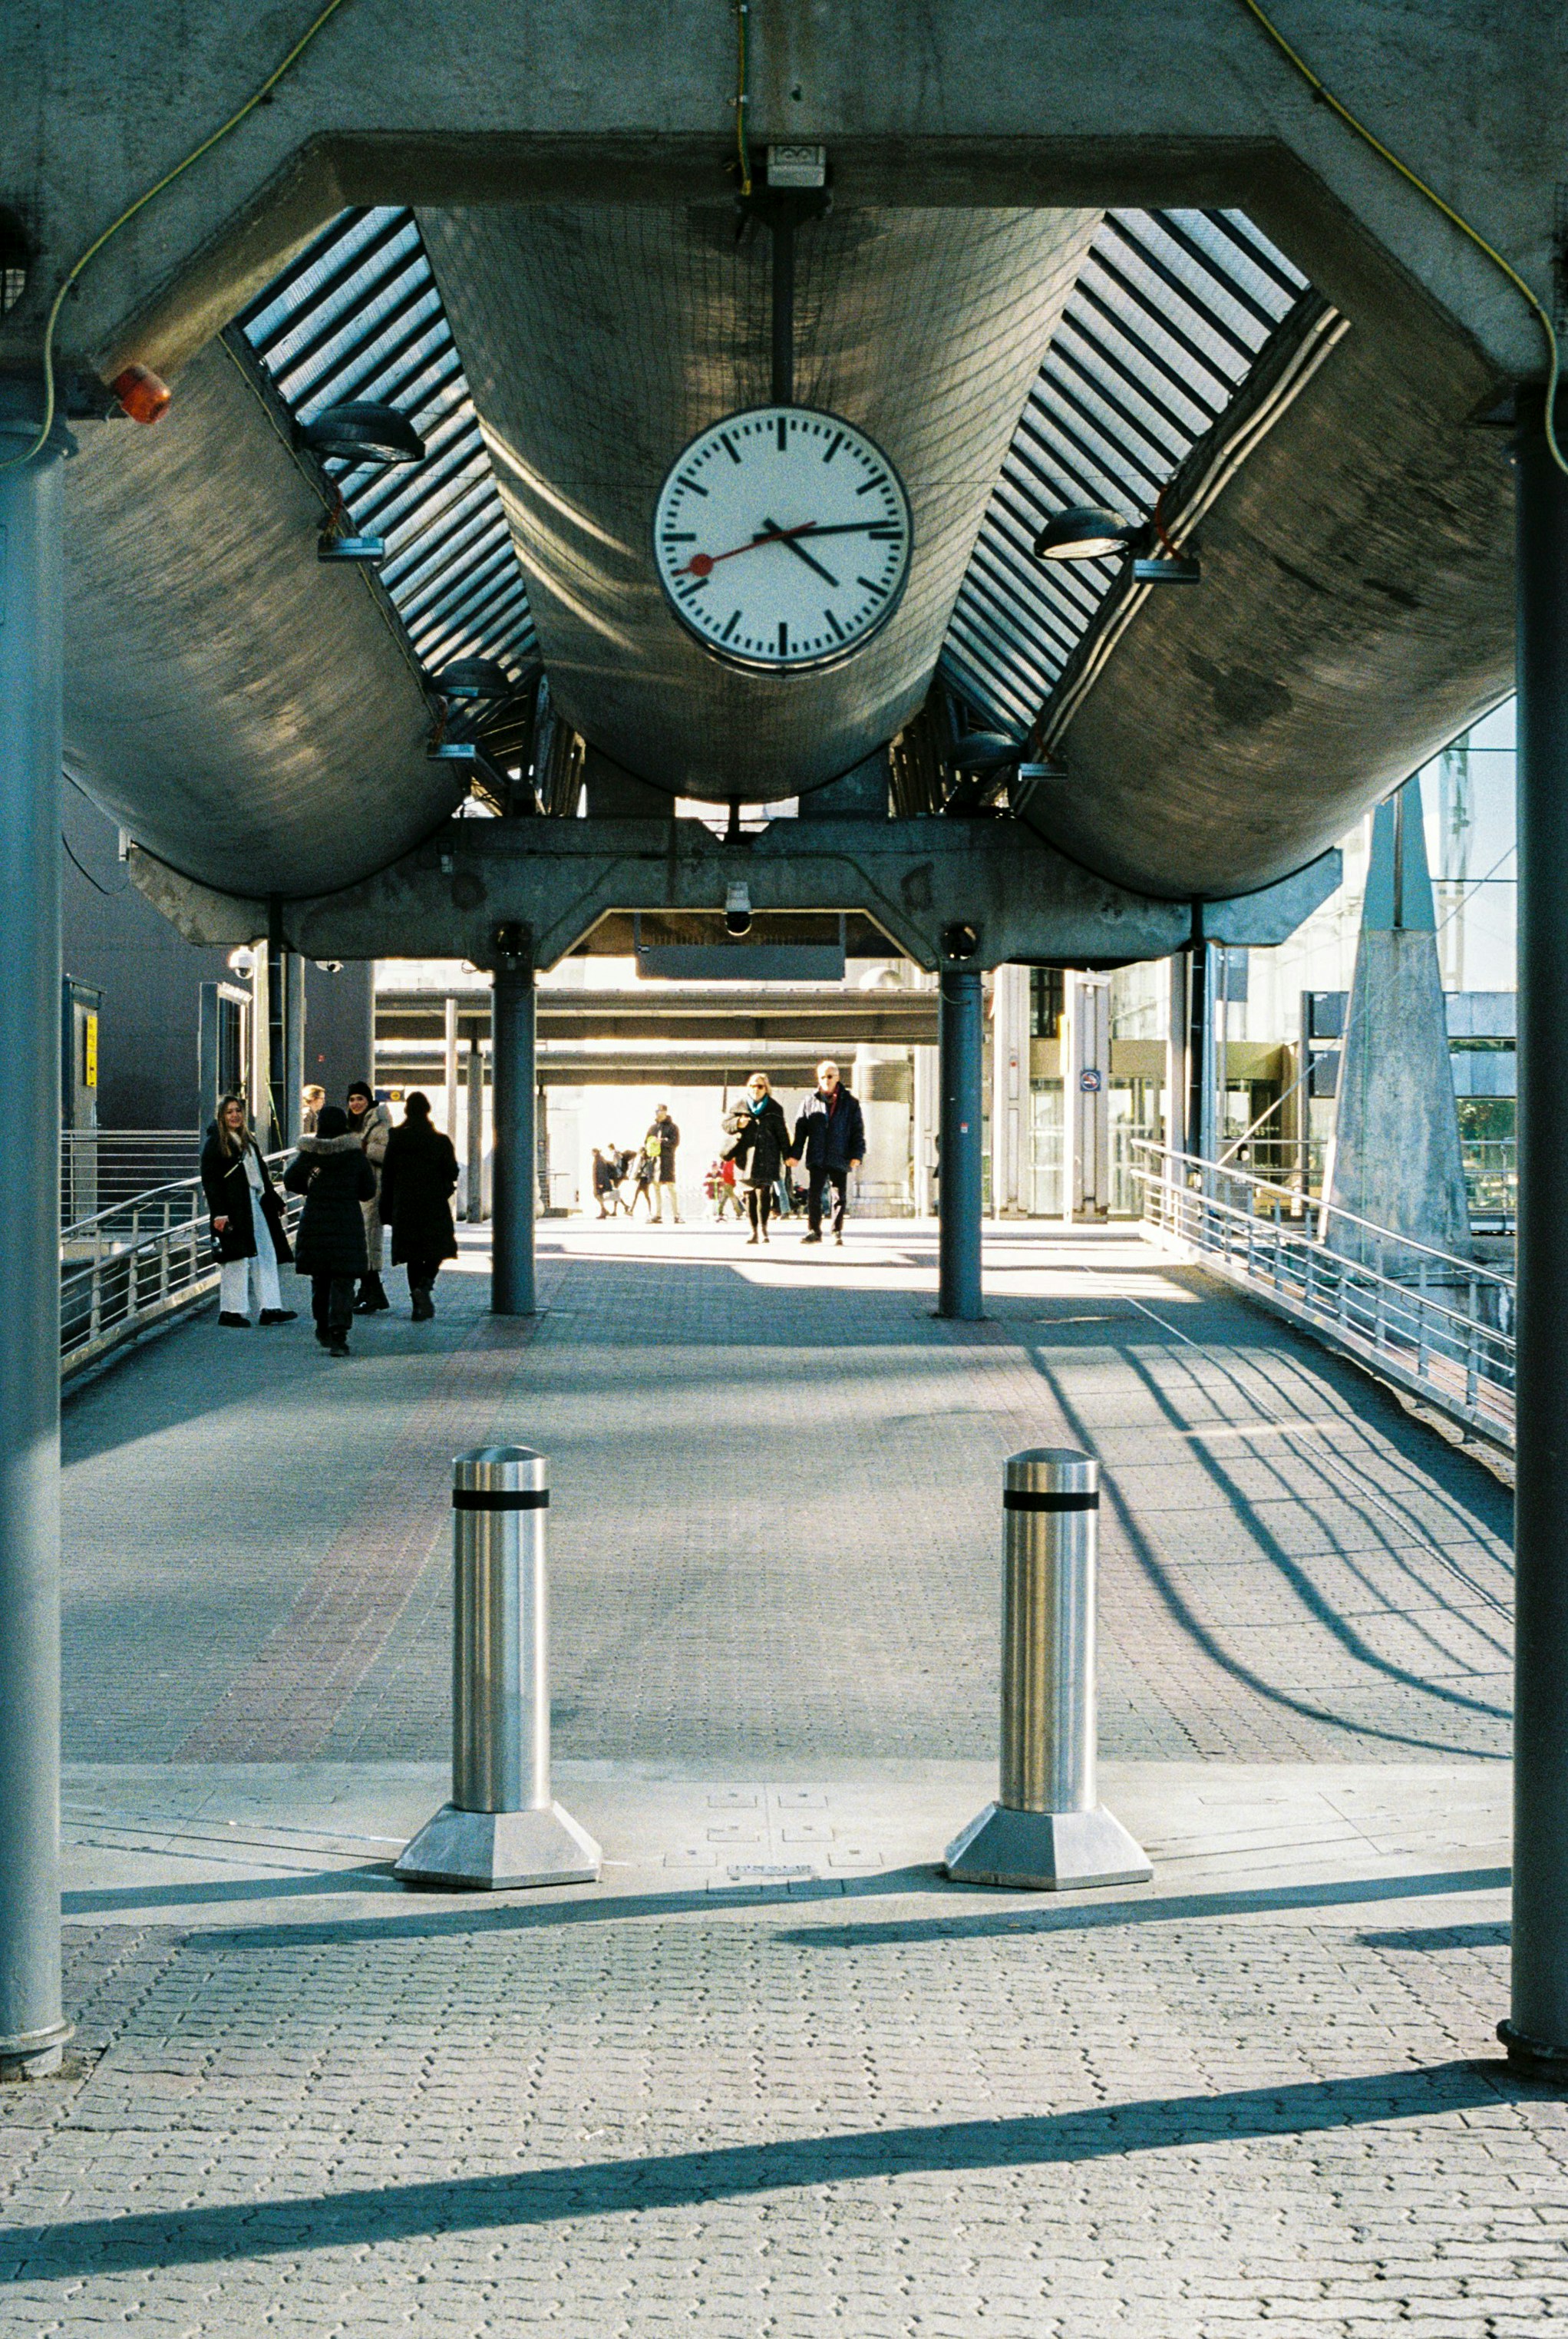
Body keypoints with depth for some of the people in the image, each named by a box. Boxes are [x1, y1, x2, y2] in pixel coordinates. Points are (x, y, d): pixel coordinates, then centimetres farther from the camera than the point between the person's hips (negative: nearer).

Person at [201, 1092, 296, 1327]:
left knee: (266, 1256, 5)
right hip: (234, 1209, -8)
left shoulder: (248, 1141, 18)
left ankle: (270, 1308, 8)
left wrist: (274, 1202, 19)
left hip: (256, 1207, 8)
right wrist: (219, 1214, -19)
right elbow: (210, 1181, -11)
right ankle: (231, 1311, 2)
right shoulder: (215, 1143, -5)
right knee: (238, 1258, -5)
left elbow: (262, 1174, 23)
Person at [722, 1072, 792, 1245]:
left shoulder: (774, 1108, 7)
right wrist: (738, 1123, -20)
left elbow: (782, 1132, 7)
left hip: (767, 1158, -2)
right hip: (745, 1157, 2)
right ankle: (754, 1230, 10)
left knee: (764, 1192, -12)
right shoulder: (740, 1106, 11)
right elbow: (726, 1123, 3)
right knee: (749, 1194, 3)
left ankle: (763, 1228, -5)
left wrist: (788, 1155, 3)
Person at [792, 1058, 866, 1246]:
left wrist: (857, 1155, -6)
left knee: (839, 1197, 4)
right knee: (813, 1195, -2)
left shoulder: (849, 1103, 5)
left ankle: (837, 1232, 13)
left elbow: (858, 1131, 4)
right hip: (816, 1159, 1)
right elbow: (801, 1130, 8)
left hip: (840, 1159, -1)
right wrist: (796, 1154, 0)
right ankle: (814, 1231, 5)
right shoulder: (810, 1103, 8)